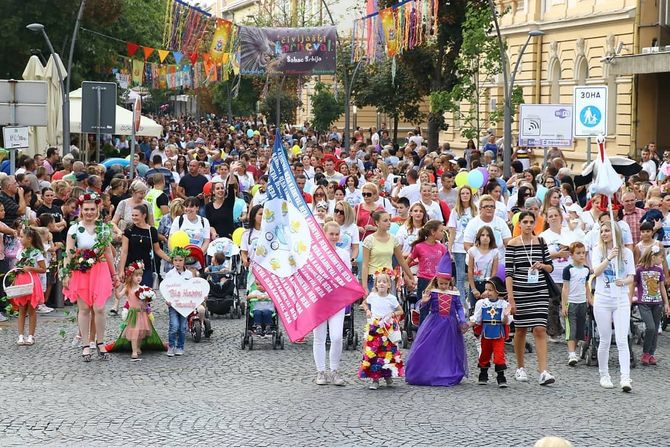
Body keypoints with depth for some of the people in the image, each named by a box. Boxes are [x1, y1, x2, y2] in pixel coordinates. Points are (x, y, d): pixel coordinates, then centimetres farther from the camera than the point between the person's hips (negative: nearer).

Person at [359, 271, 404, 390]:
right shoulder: (372, 296, 3)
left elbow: (400, 311, 8)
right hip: (374, 328, 1)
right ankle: (375, 379, 0)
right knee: (372, 353, -5)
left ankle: (388, 376, 19)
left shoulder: (391, 298, -2)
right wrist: (367, 311, 6)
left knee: (388, 352, 1)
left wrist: (392, 314, -9)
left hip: (388, 329, -1)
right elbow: (364, 303, 23)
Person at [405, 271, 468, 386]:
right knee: (428, 349, -2)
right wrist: (424, 301, -20)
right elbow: (425, 307, 2)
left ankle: (450, 377, 13)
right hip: (434, 324, -1)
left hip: (450, 325, 2)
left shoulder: (454, 294, 4)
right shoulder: (432, 293, -2)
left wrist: (463, 321, 0)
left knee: (449, 351, 6)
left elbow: (459, 308, 9)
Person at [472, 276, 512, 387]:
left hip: (499, 336, -2)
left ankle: (501, 377, 0)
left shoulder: (504, 304, -7)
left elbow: (505, 322, -7)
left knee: (499, 355, -8)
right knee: (484, 355, 15)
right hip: (485, 335, 2)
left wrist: (506, 315, -27)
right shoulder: (481, 303, -3)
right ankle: (483, 375, 31)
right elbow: (476, 320, 3)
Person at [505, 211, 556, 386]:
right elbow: (508, 272, -4)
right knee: (520, 329, 9)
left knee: (540, 329, -8)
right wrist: (510, 298, -10)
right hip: (520, 291, -1)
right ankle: (520, 368, 24)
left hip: (539, 291, 1)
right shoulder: (513, 244, -2)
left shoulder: (541, 242, 6)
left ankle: (543, 371, -13)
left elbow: (550, 267, 13)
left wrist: (542, 265, -11)